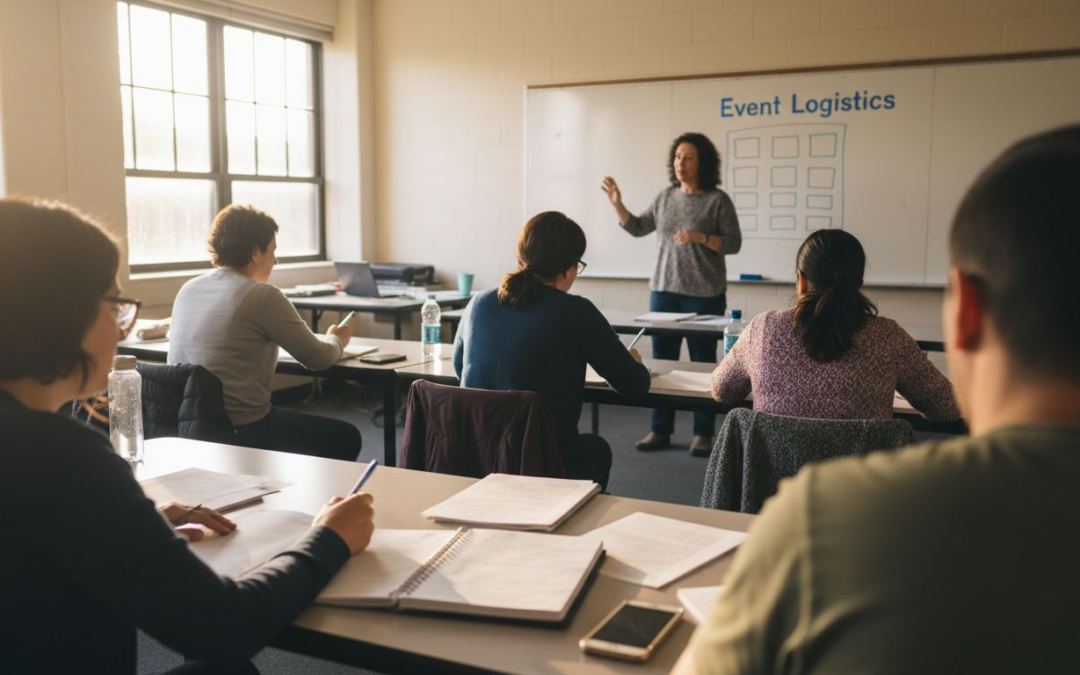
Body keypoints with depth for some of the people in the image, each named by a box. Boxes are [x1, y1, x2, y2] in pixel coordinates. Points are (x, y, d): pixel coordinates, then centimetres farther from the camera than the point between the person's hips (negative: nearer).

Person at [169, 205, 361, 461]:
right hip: (241, 432, -8)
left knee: (294, 417, 33)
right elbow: (318, 359, -9)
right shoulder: (263, 296, -16)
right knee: (346, 438, 12)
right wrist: (337, 340, 13)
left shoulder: (188, 289, 5)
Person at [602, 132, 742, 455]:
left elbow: (734, 244, -6)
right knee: (662, 360, 6)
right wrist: (618, 204, 1)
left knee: (702, 362, 2)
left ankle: (703, 433, 11)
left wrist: (701, 237, -21)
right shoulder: (666, 196, 9)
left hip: (704, 295, -4)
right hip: (663, 290, 5)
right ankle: (660, 429, 15)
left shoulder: (718, 200, -5)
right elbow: (638, 228, 16)